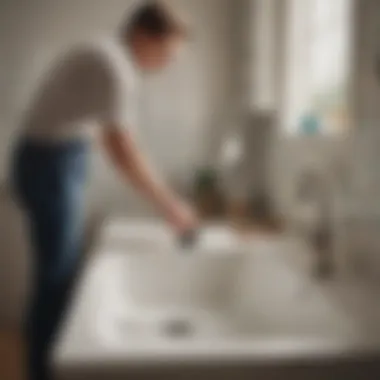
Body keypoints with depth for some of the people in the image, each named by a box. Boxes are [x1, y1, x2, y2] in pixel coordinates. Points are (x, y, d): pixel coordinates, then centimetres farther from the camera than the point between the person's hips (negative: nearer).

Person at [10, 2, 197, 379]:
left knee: (62, 273, 16)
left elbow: (116, 142, 15)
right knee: (55, 277, -2)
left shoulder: (110, 60, 13)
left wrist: (165, 195, 13)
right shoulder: (113, 66, -18)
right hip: (51, 165, -10)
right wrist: (169, 205, -16)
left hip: (57, 163, 10)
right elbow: (121, 150, -24)